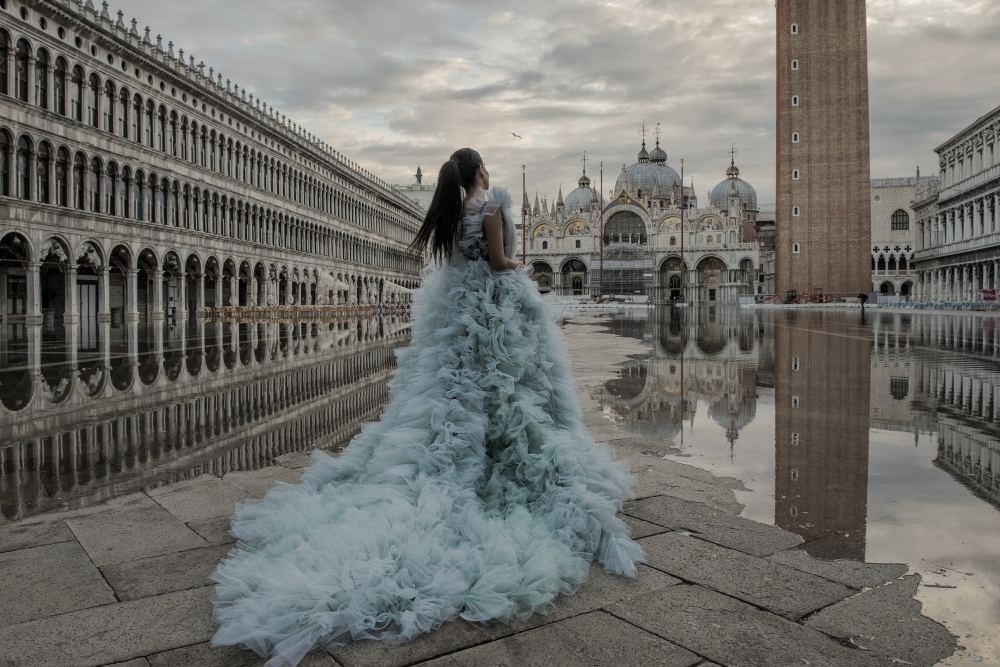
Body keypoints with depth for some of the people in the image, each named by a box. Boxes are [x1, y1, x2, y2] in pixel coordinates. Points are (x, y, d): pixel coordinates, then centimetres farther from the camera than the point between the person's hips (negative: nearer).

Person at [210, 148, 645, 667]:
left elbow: (448, 261, 12)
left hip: (454, 307, 6)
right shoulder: (490, 202, -8)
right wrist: (516, 266, 8)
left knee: (450, 393, 8)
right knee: (501, 392, -4)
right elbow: (497, 261, -12)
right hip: (497, 307, -6)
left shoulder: (449, 211, 11)